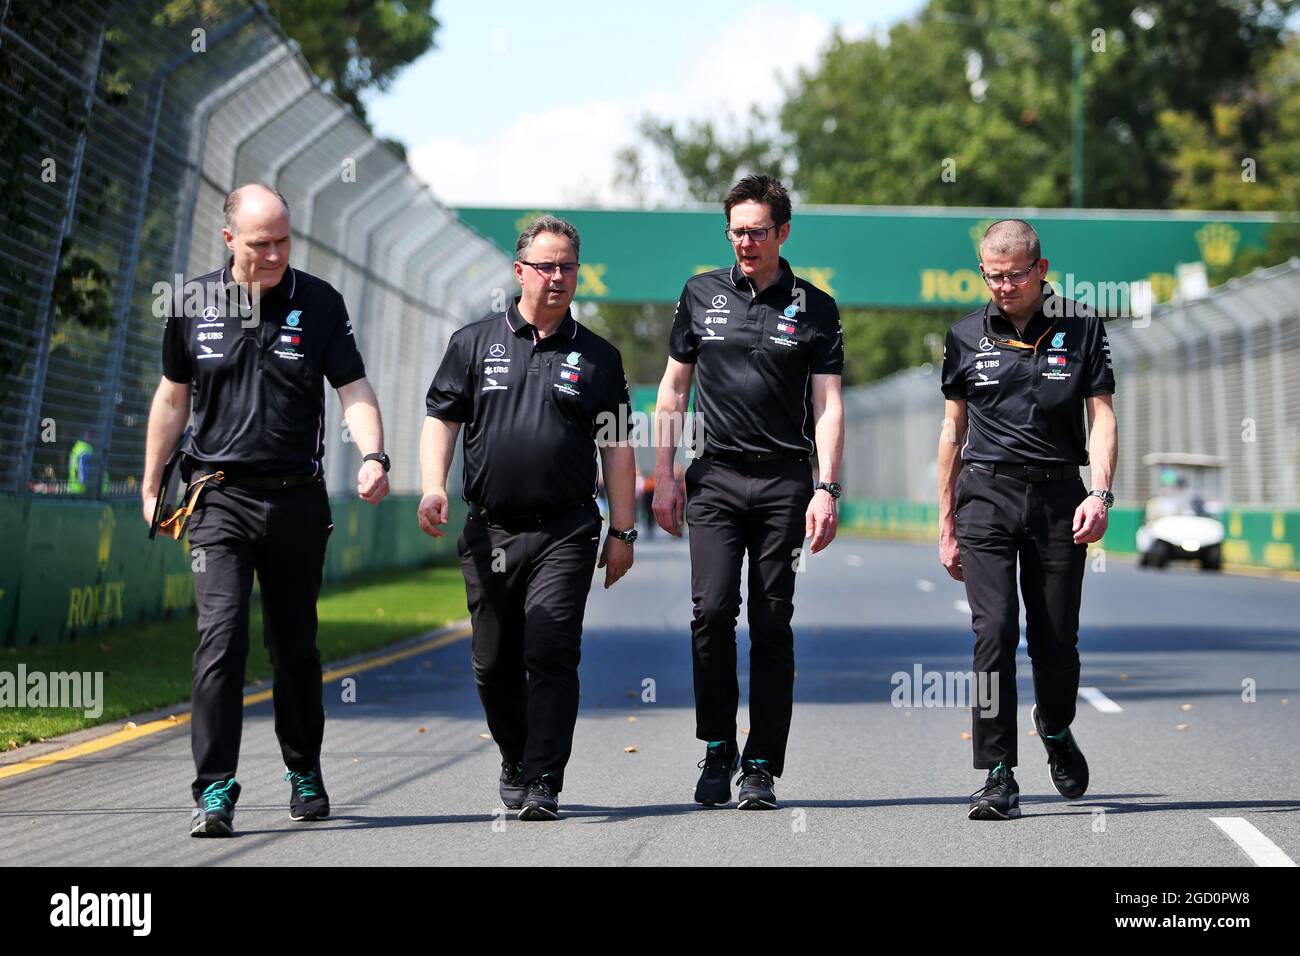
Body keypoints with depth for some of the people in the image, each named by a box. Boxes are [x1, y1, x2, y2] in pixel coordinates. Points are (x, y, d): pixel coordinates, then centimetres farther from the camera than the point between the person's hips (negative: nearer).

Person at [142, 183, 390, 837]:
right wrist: (150, 485, 15)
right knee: (220, 637, -13)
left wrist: (373, 455, -18)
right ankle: (215, 791, -11)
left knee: (295, 647, 9)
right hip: (219, 496, 0)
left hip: (297, 498, 1)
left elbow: (353, 388, 0)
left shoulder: (319, 303, 2)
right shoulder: (192, 303, 4)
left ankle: (304, 775, 28)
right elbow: (172, 396, 14)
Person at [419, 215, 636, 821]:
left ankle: (543, 786, -9)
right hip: (490, 530, 2)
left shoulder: (597, 356, 9)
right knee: (494, 661, 7)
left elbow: (616, 447, 10)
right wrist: (434, 487, -9)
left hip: (566, 530, -1)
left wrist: (622, 531, 5)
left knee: (551, 654, -12)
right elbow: (441, 419, 8)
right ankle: (515, 759, 31)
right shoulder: (474, 342, 10)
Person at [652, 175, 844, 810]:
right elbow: (673, 390, 13)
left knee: (772, 622, 0)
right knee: (712, 610, -11)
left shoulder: (814, 309, 5)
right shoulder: (701, 295, 9)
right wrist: (663, 477, 6)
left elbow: (828, 405, 2)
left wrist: (826, 489, -8)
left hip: (784, 481, -1)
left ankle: (761, 768, 7)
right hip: (714, 478, 1)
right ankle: (717, 749, 6)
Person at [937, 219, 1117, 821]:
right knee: (994, 633, -11)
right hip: (986, 495, 0)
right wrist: (946, 524, 12)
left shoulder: (1080, 328, 4)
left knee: (1057, 641, 3)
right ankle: (998, 778, -7)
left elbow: (1101, 415, 3)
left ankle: (1056, 729, 35)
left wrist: (1101, 492, -13)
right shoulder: (967, 336, 8)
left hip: (1058, 496, 0)